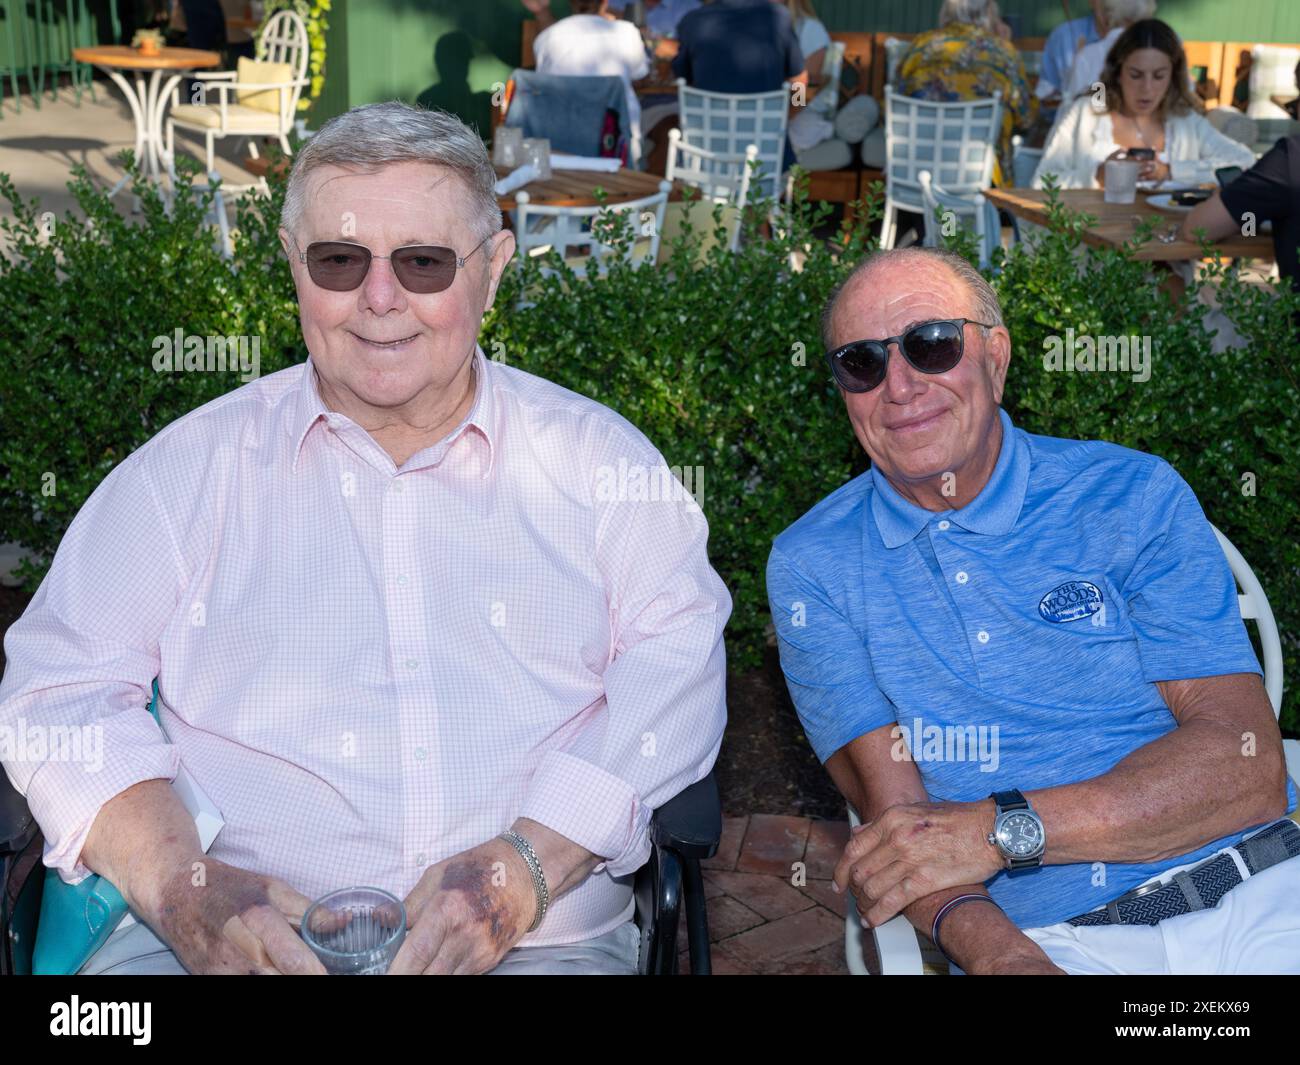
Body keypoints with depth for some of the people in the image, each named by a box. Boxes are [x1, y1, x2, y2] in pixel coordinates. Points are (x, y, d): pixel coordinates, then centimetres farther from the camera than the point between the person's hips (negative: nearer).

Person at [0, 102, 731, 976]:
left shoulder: (597, 458, 10)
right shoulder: (194, 466, 10)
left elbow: (676, 663, 2)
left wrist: (529, 867, -12)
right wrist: (180, 885, -11)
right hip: (234, 936, 0)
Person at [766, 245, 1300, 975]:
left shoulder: (1134, 496, 4)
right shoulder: (812, 567, 5)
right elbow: (893, 811, -3)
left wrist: (1002, 829, -16)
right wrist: (992, 948, -24)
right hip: (1041, 941, 1)